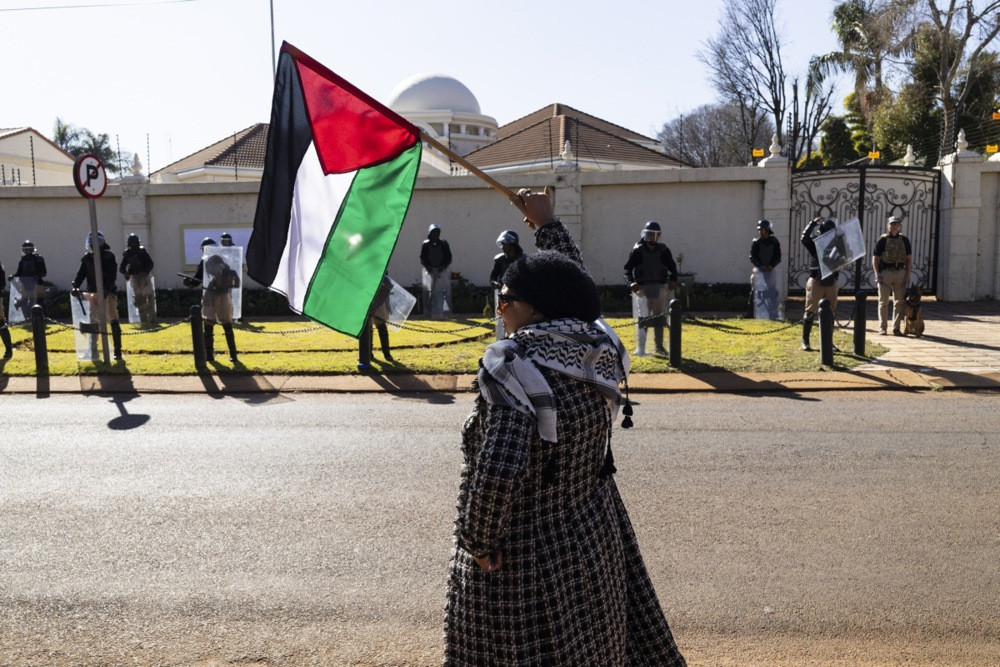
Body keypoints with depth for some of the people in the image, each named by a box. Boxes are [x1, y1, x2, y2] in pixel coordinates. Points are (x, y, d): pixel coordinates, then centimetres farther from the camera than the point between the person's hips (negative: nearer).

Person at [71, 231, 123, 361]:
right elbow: (81, 274, 2)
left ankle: (117, 350, -2)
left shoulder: (109, 257, -4)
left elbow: (112, 276, -12)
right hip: (93, 293, 5)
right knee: (93, 322, 9)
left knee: (113, 321, -5)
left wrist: (106, 290, -25)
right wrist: (75, 286, -16)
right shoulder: (87, 258, 9)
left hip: (108, 293, -5)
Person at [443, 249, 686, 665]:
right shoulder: (598, 351, -6)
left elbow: (497, 474, -37)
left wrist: (477, 539, -18)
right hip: (595, 536, 7)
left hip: (522, 554, -7)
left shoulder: (516, 369, -27)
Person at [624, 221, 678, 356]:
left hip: (660, 288, 3)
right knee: (643, 319, -7)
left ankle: (659, 346, 21)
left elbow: (672, 267, 13)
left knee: (660, 318, 10)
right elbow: (628, 268, -1)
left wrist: (673, 281, -4)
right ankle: (640, 348, -4)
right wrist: (631, 282, -16)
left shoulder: (663, 250, 6)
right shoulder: (637, 250, -1)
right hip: (643, 288, -3)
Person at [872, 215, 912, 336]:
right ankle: (882, 327, 7)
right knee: (883, 302, 1)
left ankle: (896, 328, 9)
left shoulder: (904, 240, 8)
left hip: (900, 272, 2)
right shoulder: (882, 240, 1)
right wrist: (877, 274, -11)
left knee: (899, 302, 3)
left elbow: (909, 258, 10)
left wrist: (907, 275, 0)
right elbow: (875, 258, -1)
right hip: (885, 272, -2)